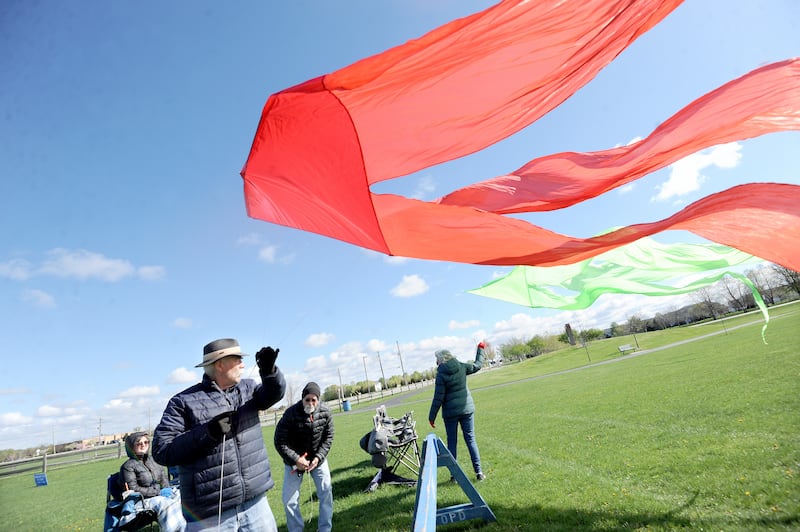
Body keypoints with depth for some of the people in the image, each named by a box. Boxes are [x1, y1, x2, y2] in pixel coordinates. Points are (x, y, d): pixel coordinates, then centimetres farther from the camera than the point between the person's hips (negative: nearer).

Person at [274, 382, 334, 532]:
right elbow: (280, 442, -20)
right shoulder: (291, 414, -27)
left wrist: (318, 457, -17)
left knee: (326, 491, -2)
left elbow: (328, 437, -5)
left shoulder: (325, 412, -17)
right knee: (289, 499, -1)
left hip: (317, 457, 2)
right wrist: (296, 460, -26)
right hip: (294, 459, -2)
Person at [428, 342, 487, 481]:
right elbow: (478, 365, 15)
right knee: (471, 439, 10)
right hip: (467, 409, 3)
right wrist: (481, 349, 28)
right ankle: (479, 471, 9)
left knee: (452, 442, 8)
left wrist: (432, 417, -4)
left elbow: (438, 398, -12)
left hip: (450, 413, -3)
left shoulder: (441, 374, -13)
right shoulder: (461, 367, -2)